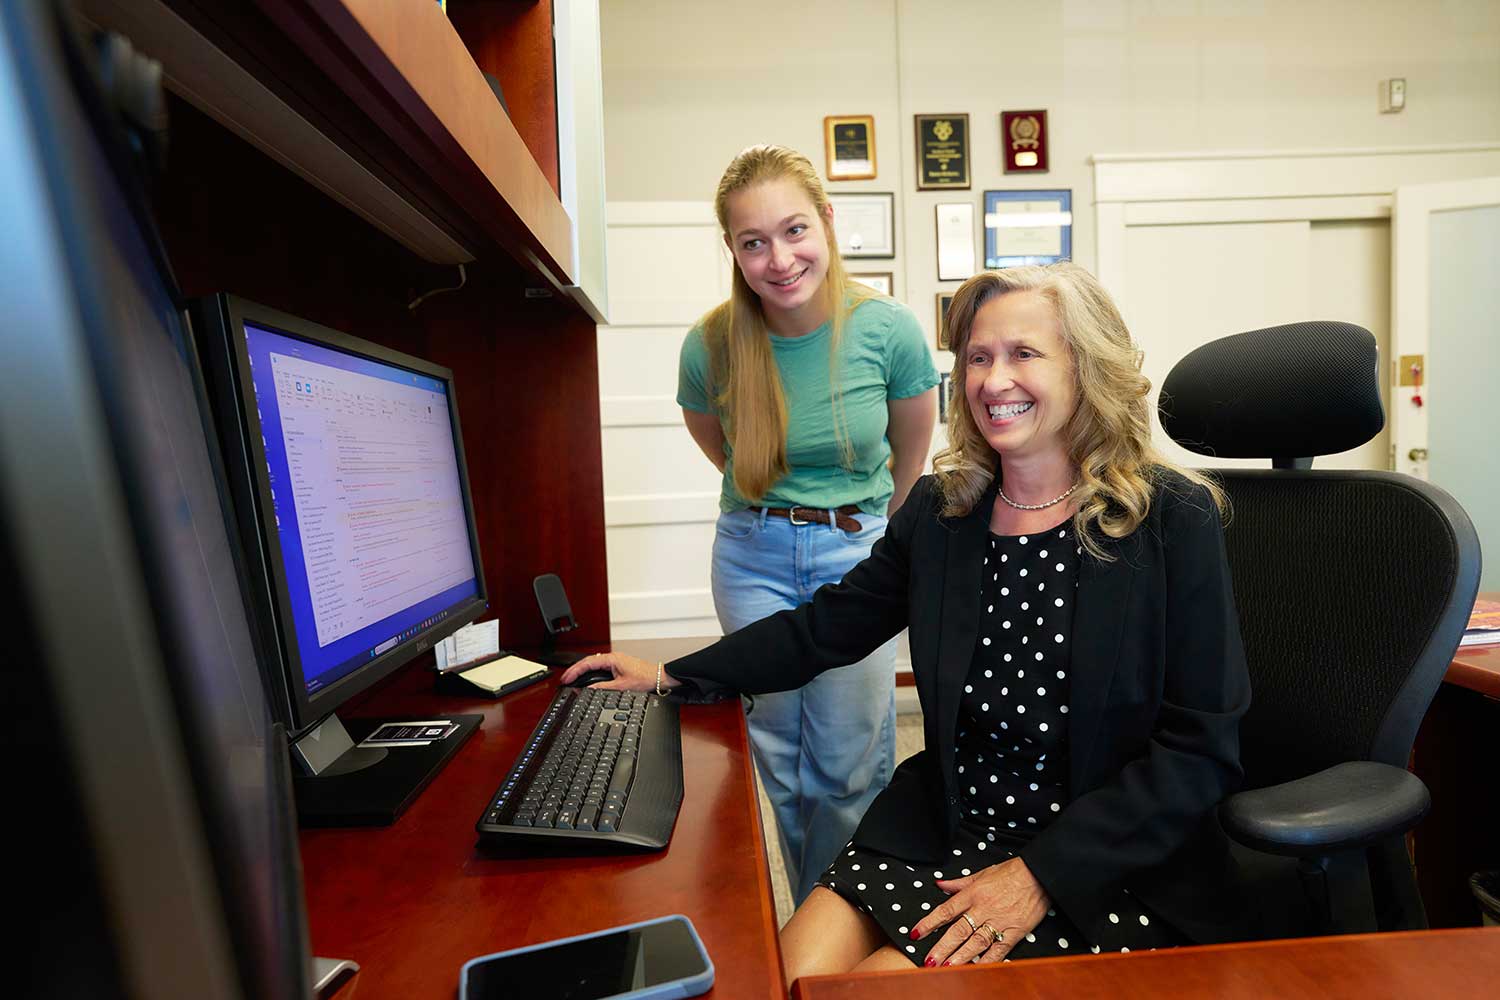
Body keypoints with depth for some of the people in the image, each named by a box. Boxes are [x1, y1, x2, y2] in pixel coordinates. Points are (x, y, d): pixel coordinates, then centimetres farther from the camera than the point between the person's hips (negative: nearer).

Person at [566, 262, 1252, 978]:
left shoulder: (1175, 520, -10)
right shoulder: (937, 509, 1)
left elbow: (1201, 749, -10)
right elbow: (827, 626, 9)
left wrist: (1042, 874, -18)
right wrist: (671, 674, 7)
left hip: (1110, 872, -2)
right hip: (940, 835, 3)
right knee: (789, 975, -15)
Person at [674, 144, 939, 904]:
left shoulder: (888, 330, -14)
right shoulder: (711, 344, -12)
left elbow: (911, 457, 4)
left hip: (858, 548, -1)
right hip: (754, 554, 1)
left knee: (849, 765, 5)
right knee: (777, 761, 11)